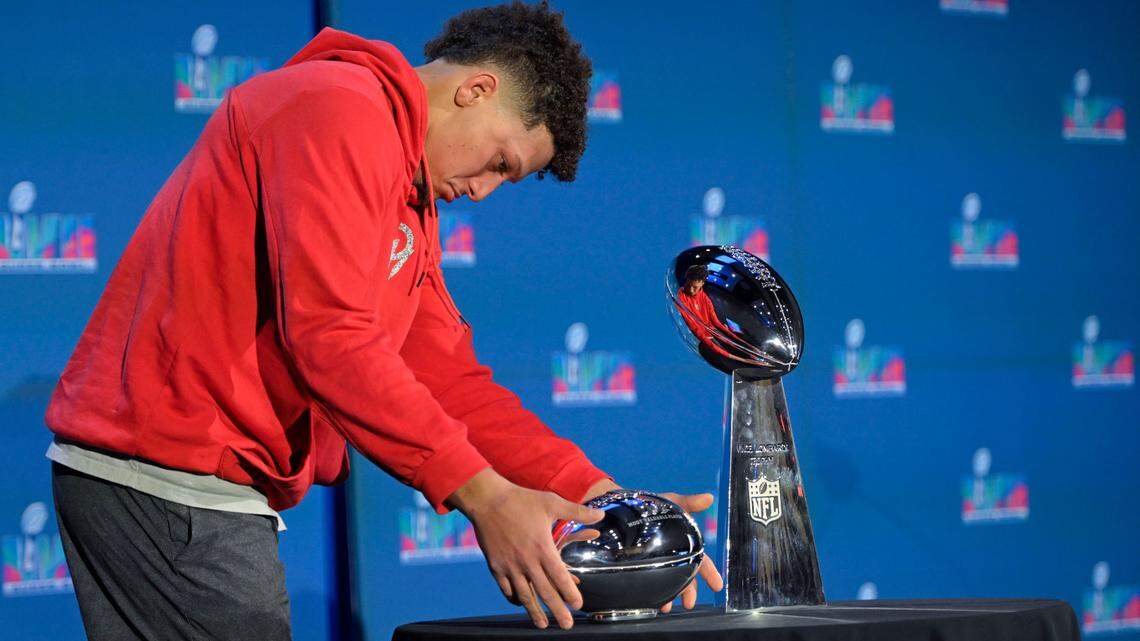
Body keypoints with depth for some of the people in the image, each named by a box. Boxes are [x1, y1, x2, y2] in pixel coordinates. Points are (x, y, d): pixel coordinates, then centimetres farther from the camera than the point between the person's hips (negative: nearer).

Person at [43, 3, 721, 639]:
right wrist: (481, 494, -23)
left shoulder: (411, 200, 21)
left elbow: (446, 374, 15)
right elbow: (328, 334, -21)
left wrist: (603, 497, 3)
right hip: (170, 479, -10)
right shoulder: (337, 105, -11)